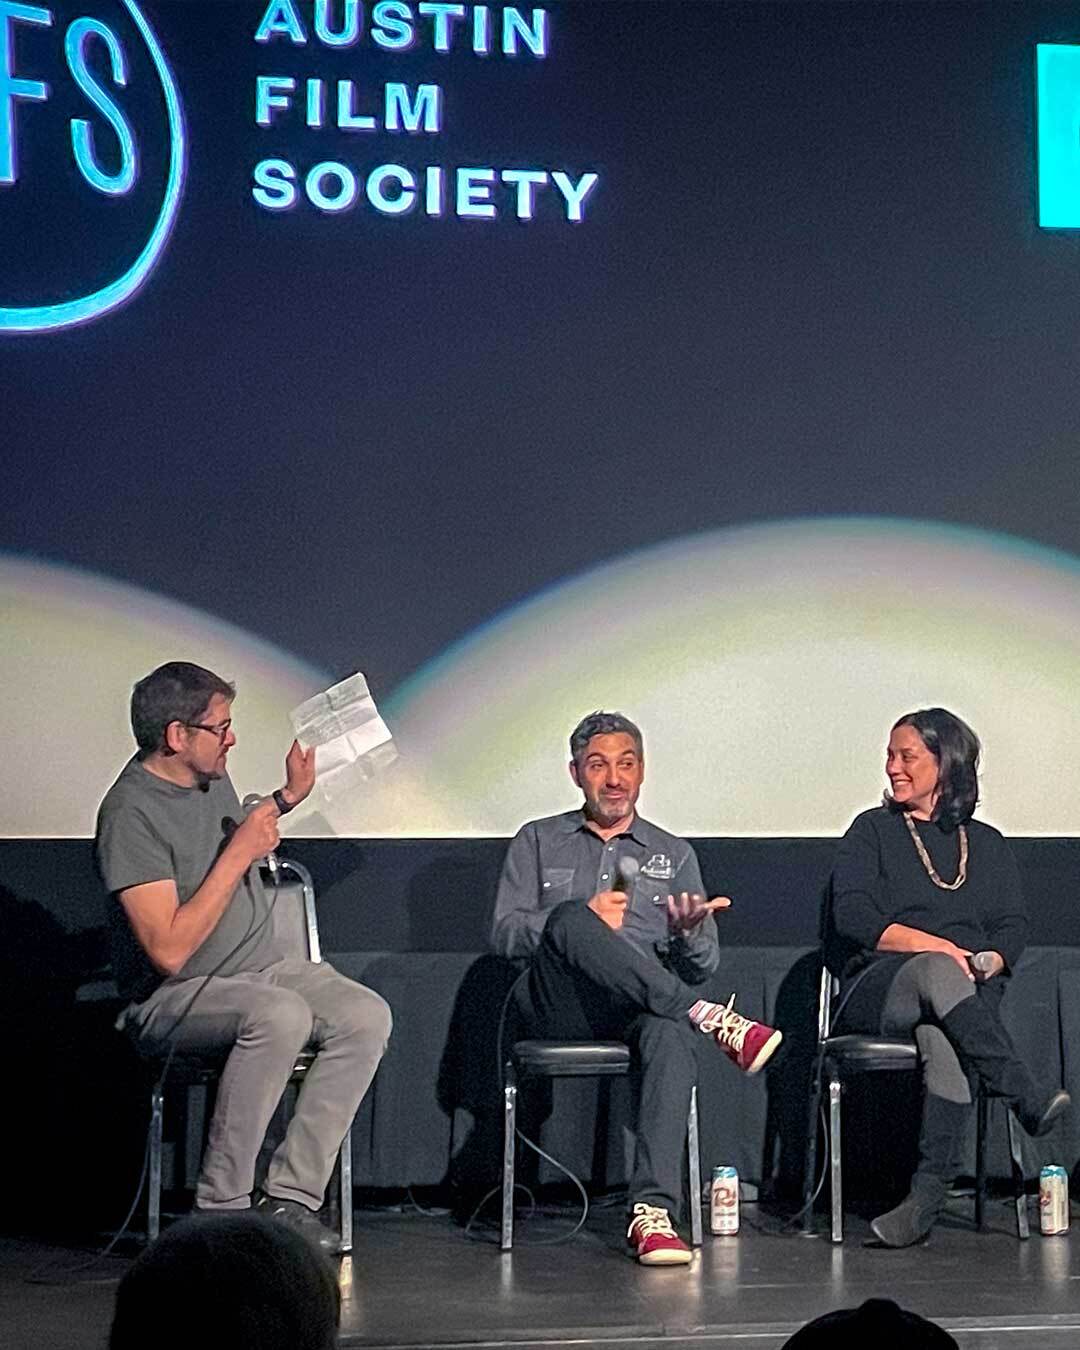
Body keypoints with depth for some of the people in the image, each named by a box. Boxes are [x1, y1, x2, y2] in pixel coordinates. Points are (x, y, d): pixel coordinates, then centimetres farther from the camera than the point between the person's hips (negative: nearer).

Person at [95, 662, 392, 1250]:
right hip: (172, 998, -8)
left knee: (367, 1015, -17)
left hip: (262, 968, 8)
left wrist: (287, 799, 21)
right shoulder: (131, 814, -19)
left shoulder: (212, 778, 8)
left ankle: (289, 1196, -18)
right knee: (281, 1016, -37)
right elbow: (169, 951, -26)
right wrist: (238, 854, -22)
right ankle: (220, 1210, -27)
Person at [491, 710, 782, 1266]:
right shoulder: (538, 841, 20)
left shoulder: (674, 855, 23)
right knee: (570, 918, -35)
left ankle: (653, 1211, -49)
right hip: (557, 1006, -1)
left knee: (669, 1029, -38)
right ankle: (709, 1017, -36)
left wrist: (689, 933, -9)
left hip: (638, 1009, 1)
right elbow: (504, 933, 6)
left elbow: (702, 965, 16)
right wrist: (586, 919, -10)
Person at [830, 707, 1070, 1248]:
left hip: (970, 990, 1)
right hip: (876, 991, -1)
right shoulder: (872, 830, 15)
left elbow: (1013, 928, 12)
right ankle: (1026, 1097, -46)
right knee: (936, 970, -39)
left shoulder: (987, 844, 23)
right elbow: (852, 916, -1)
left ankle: (930, 1189, -48)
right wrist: (940, 949, -12)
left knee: (939, 1033, -39)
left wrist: (986, 962, -12)